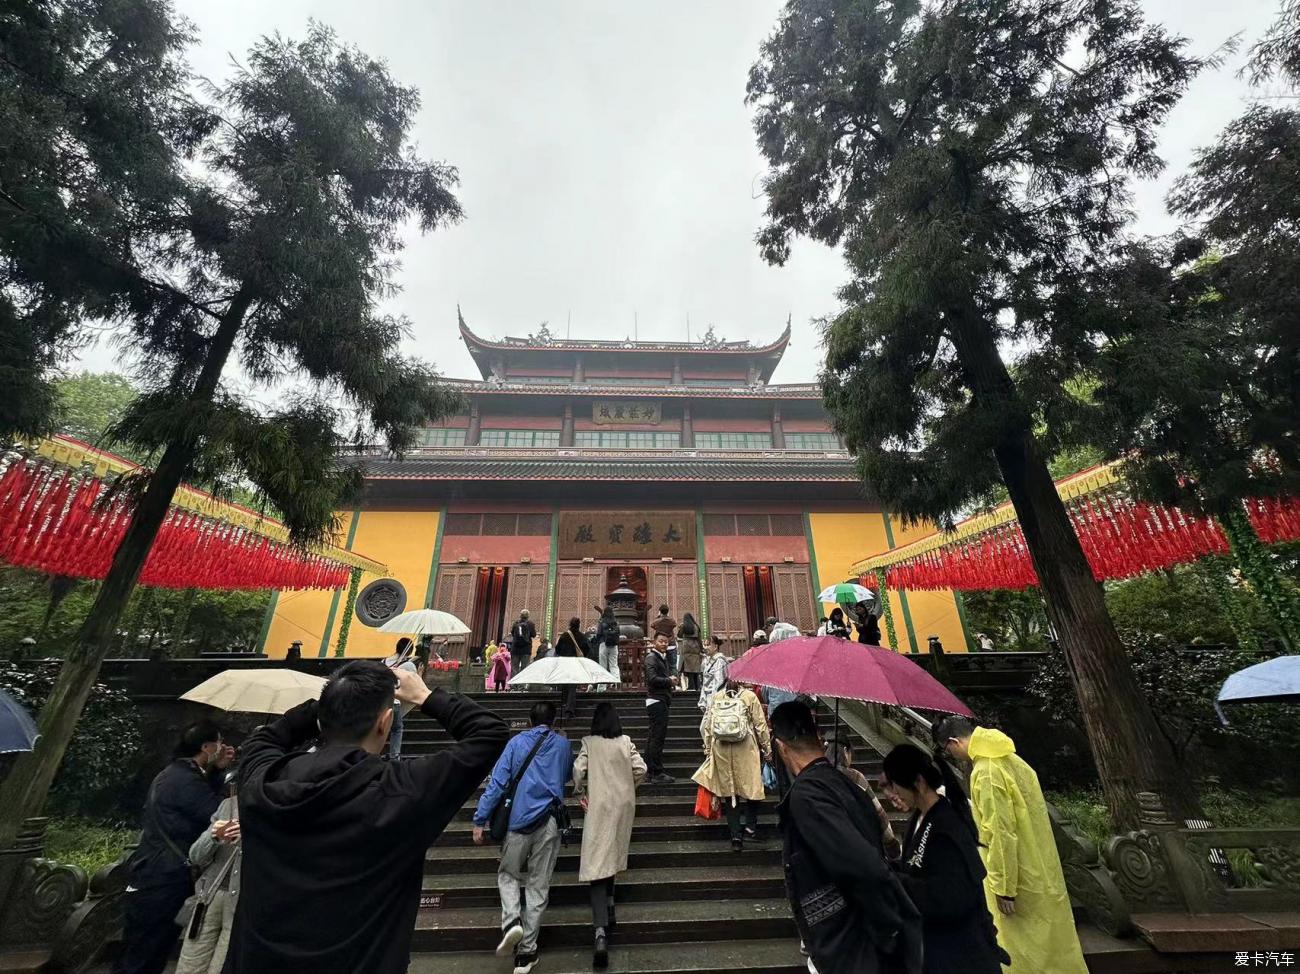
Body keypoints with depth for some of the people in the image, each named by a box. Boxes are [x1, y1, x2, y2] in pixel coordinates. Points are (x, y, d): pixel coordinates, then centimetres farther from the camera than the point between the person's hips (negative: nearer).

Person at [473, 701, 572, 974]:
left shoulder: (516, 742, 0)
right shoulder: (563, 744, 7)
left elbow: (497, 783, -6)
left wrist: (480, 820, -2)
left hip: (520, 820, -1)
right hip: (550, 821, 1)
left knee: (508, 873, 21)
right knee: (538, 885, 13)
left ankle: (511, 921, 0)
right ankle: (526, 951, 15)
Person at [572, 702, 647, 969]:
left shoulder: (589, 743, -6)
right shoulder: (626, 742, -1)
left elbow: (578, 770, -13)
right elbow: (641, 770, -3)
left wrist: (580, 792, 5)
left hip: (599, 804, -3)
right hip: (624, 803, 3)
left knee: (597, 862, -3)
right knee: (613, 854, 25)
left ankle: (601, 932, -15)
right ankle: (608, 906, 32)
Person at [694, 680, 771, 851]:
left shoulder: (716, 697, -1)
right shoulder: (750, 696, -9)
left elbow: (706, 725, 2)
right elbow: (760, 725, -5)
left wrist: (708, 749, 14)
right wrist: (767, 748, 8)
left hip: (721, 751, 2)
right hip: (745, 750, -2)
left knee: (729, 791, 12)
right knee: (752, 786, 18)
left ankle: (736, 836, 15)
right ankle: (750, 826, 16)